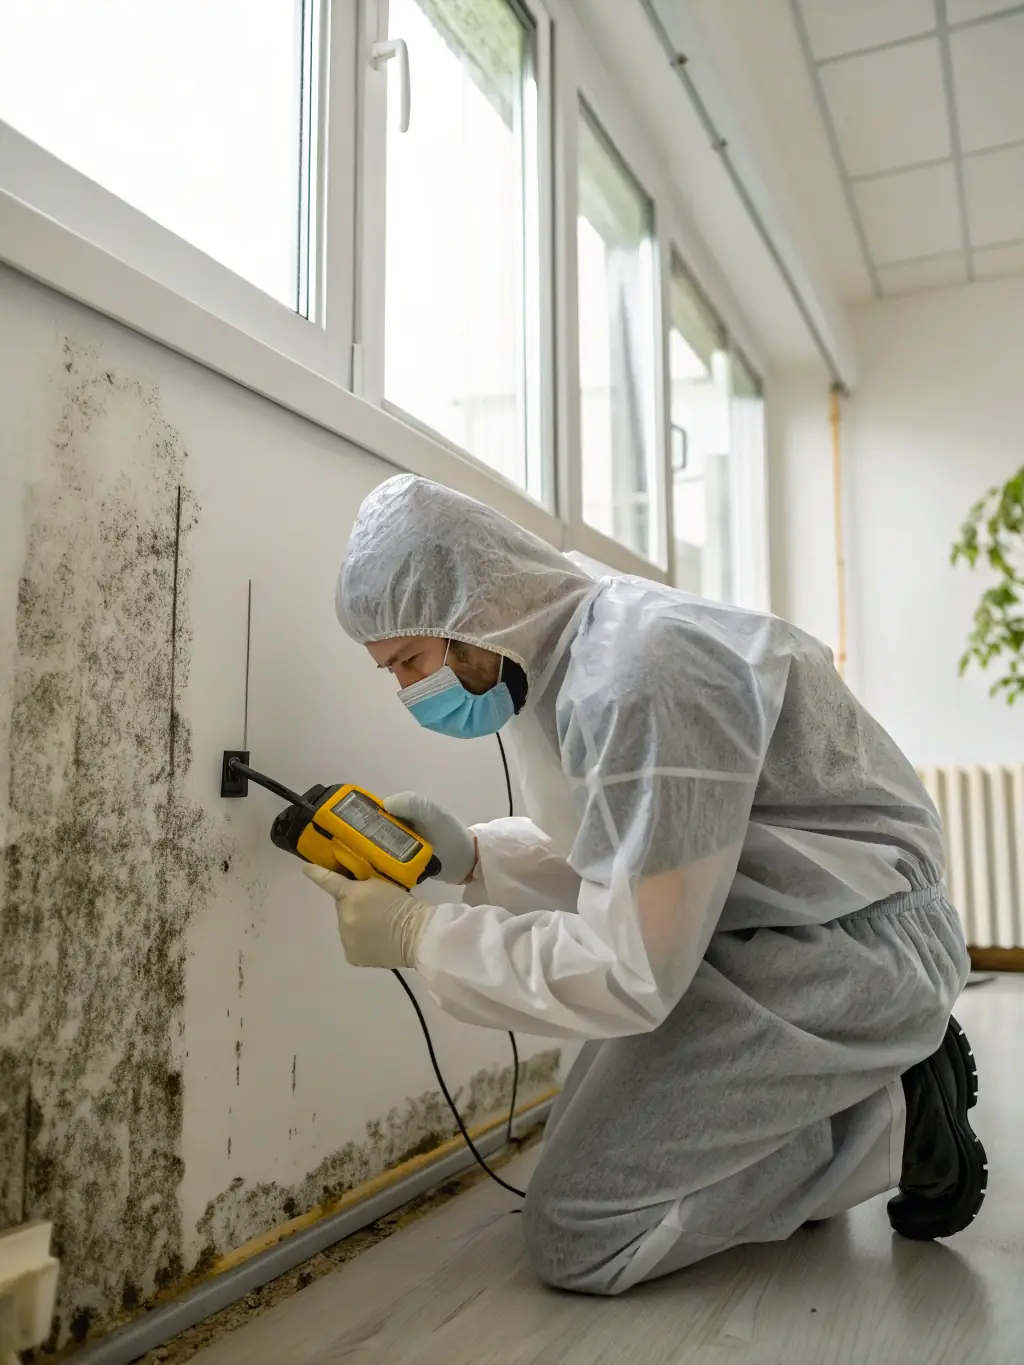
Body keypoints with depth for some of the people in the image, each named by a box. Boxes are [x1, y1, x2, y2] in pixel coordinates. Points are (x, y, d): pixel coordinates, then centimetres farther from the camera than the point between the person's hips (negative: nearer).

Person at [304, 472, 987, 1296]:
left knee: (574, 1237, -9)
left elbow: (630, 973, -26)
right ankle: (870, 1086, 16)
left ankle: (889, 1124, 1)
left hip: (848, 950, -10)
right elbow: (621, 854, 13)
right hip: (763, 935, 10)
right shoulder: (570, 651, 3)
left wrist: (418, 933, -18)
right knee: (580, 1143, 17)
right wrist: (471, 854, -2)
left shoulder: (634, 674, -28)